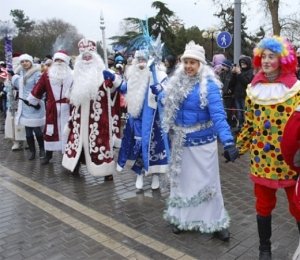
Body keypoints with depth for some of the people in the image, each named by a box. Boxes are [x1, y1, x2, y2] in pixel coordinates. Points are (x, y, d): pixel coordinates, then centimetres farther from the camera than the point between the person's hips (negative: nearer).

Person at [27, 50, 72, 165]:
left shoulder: (72, 75, 0)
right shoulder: (47, 74, 3)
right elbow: (38, 89, 9)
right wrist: (32, 102, 13)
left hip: (67, 108, -1)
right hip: (52, 108, 1)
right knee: (50, 131, 9)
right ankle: (48, 155, 22)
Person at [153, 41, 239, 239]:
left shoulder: (209, 85, -17)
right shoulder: (177, 82, 2)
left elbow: (218, 115, -26)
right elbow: (168, 102, 17)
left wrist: (228, 142, -35)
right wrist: (157, 90, 10)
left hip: (202, 142, -6)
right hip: (181, 142, 6)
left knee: (207, 181, 2)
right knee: (181, 179, 16)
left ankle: (216, 222, 19)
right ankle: (182, 218, 34)